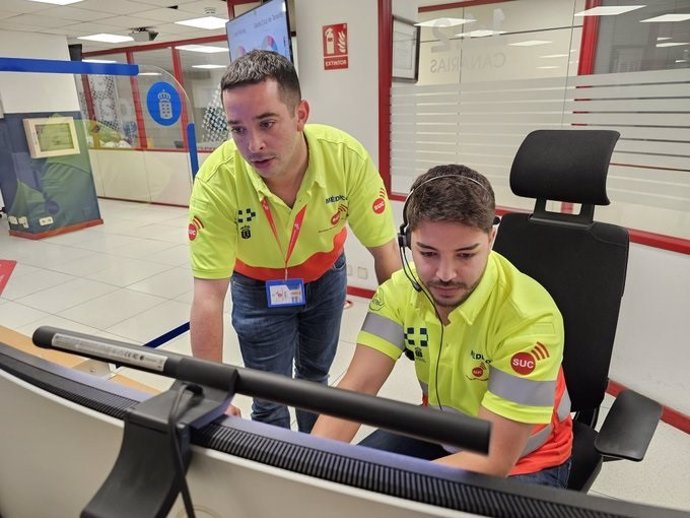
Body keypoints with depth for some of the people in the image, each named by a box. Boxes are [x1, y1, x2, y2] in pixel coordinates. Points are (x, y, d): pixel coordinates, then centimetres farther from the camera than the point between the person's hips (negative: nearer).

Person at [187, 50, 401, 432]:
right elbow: (208, 295, -29)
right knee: (268, 398, 6)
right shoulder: (216, 181, -34)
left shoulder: (347, 156, -31)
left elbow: (384, 251, -21)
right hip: (258, 287, -2)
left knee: (315, 375, 22)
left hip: (326, 276, 2)